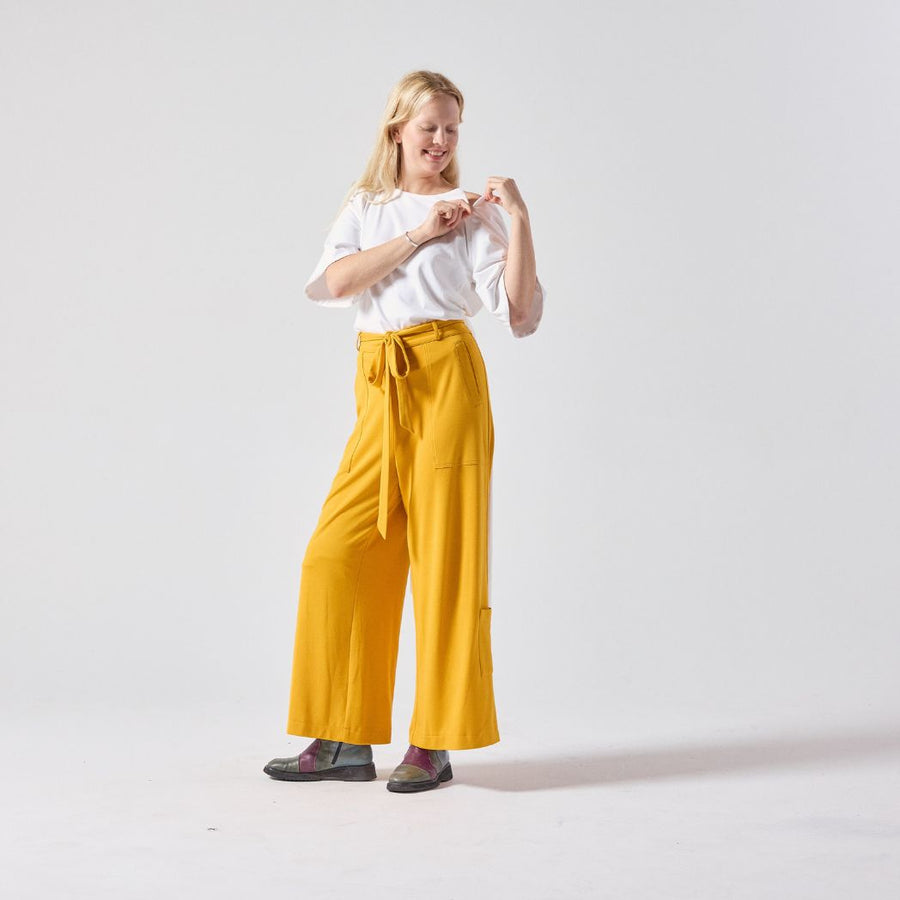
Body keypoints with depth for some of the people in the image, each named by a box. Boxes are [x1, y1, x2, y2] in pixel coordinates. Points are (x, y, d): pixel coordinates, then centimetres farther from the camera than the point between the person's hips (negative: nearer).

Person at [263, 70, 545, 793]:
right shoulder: (365, 208, 16)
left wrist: (518, 220, -13)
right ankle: (346, 739, 10)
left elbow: (520, 313, -7)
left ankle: (435, 743, 4)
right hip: (380, 386, 4)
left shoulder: (471, 213, 4)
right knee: (339, 555, 1)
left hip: (445, 377, -4)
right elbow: (334, 281, -4)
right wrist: (416, 234, -7)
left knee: (443, 556, -3)